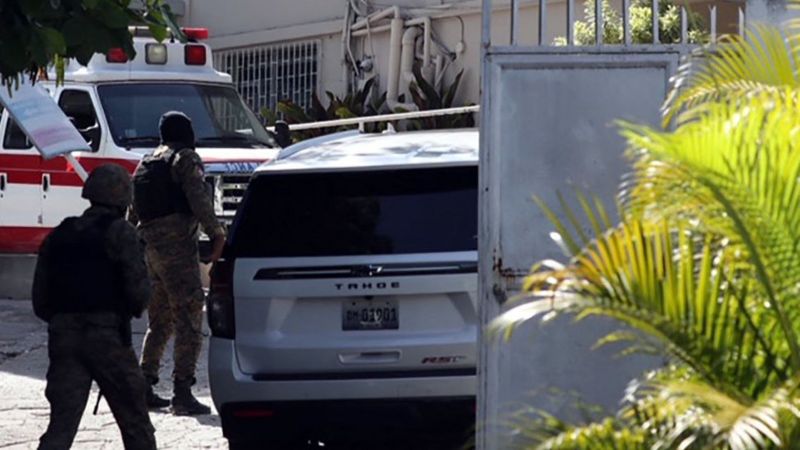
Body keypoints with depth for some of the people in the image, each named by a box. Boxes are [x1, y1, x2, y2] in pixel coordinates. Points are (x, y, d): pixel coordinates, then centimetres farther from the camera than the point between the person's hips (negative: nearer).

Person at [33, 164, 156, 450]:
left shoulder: (58, 236, 13)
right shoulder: (119, 233, -3)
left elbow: (40, 301, 12)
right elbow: (138, 288, -11)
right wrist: (135, 308, 11)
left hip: (63, 333, 4)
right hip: (108, 336, -4)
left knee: (62, 421, -1)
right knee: (134, 419, 9)